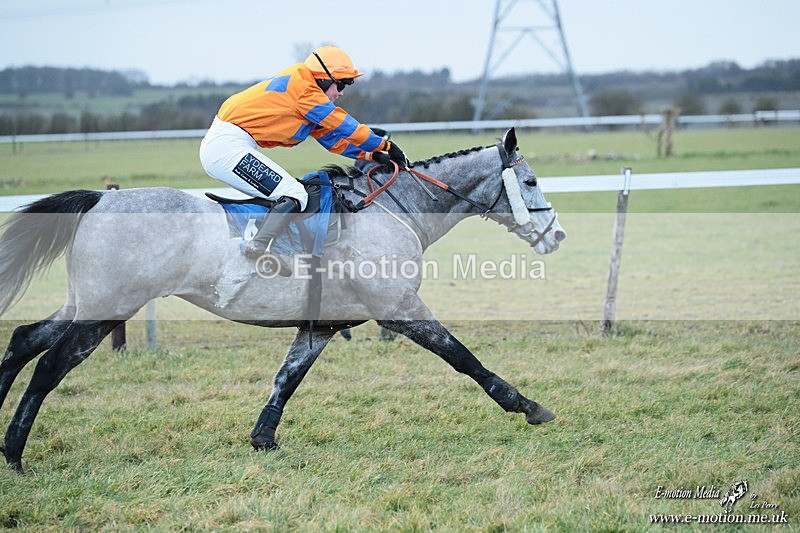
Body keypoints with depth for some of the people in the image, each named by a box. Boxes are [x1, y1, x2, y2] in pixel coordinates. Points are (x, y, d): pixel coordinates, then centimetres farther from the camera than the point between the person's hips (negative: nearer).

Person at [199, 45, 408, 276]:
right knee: (294, 196, -15)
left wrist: (372, 154, 13)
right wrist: (385, 145, -1)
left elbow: (332, 139, 22)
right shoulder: (302, 86, -9)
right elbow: (342, 125, -8)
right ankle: (260, 245, -33)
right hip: (229, 146, -11)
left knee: (283, 193, 19)